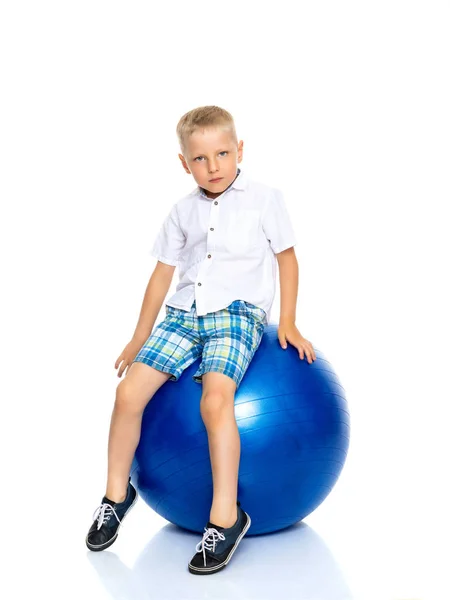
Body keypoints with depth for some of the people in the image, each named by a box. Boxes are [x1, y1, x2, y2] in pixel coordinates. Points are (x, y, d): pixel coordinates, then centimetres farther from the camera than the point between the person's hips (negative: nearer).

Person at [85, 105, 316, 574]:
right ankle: (117, 495, 10)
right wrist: (140, 338, 19)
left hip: (237, 313, -4)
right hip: (184, 313, 5)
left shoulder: (263, 199, 2)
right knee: (129, 392, -10)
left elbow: (286, 257, 9)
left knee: (215, 401, -29)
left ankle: (226, 516, -19)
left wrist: (287, 323, 1)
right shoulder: (183, 211, 13)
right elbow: (163, 272, 17)